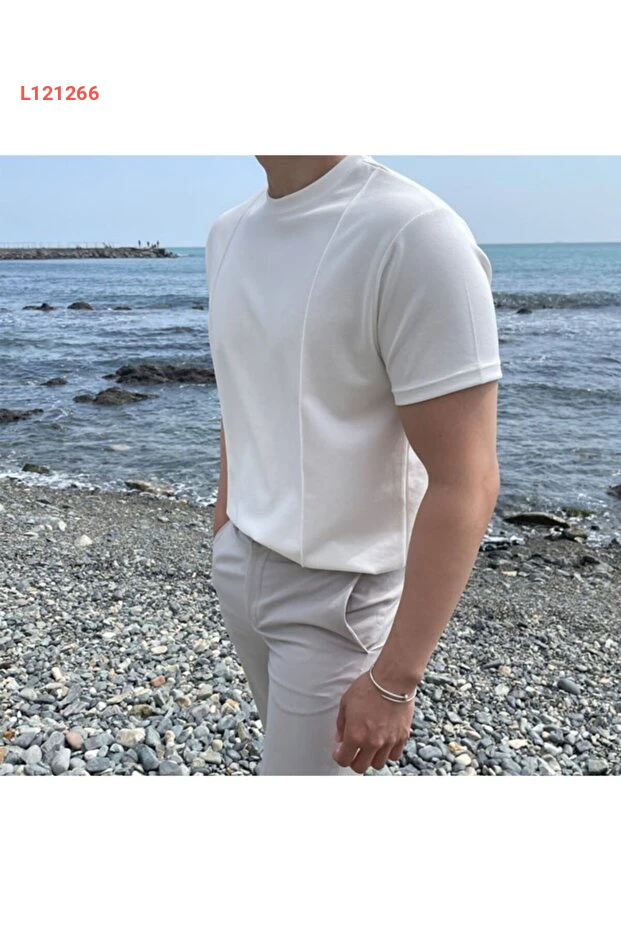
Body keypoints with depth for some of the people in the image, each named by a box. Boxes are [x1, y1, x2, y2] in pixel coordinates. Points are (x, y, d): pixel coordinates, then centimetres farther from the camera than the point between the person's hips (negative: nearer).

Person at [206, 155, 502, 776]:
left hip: (338, 592, -7)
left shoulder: (414, 234, -23)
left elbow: (464, 482, -23)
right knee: (291, 739, 23)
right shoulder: (228, 234, 3)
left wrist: (393, 680, -19)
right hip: (240, 564, 7)